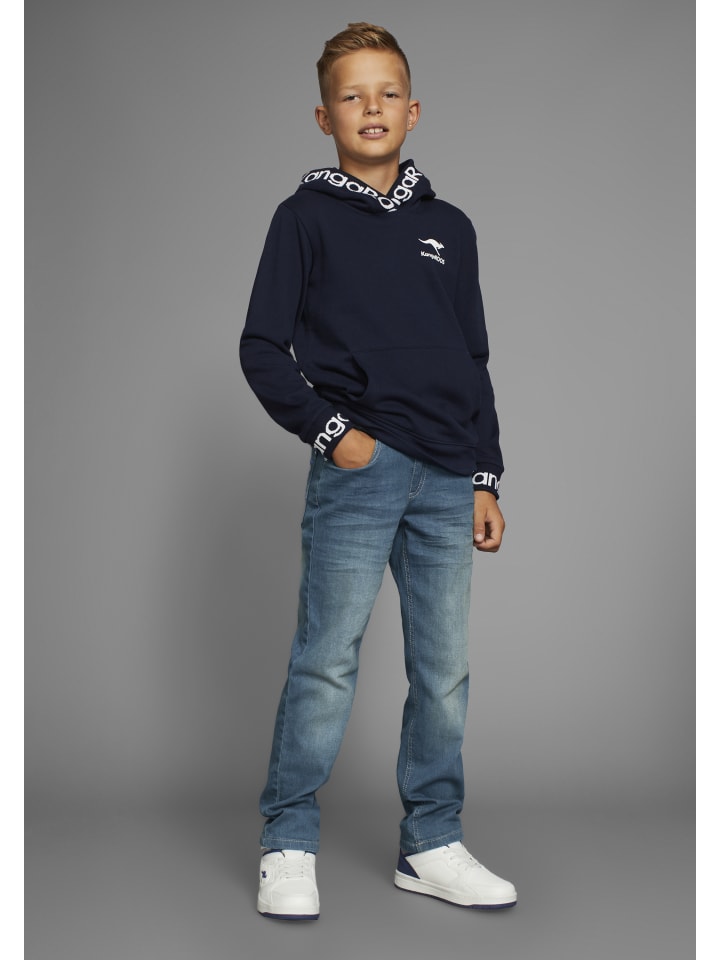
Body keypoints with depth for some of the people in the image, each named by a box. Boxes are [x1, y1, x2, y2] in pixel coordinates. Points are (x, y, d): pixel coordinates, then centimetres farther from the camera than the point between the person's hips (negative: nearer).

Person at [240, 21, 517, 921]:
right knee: (327, 658, -5)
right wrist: (329, 429, -9)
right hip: (357, 469, -4)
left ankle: (433, 844, 18)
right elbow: (261, 347, 3)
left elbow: (475, 364, 18)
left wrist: (485, 480, 12)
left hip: (446, 478, 4)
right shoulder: (306, 217, 6)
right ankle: (289, 846, 7)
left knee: (444, 667, 6)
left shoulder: (449, 227, 17)